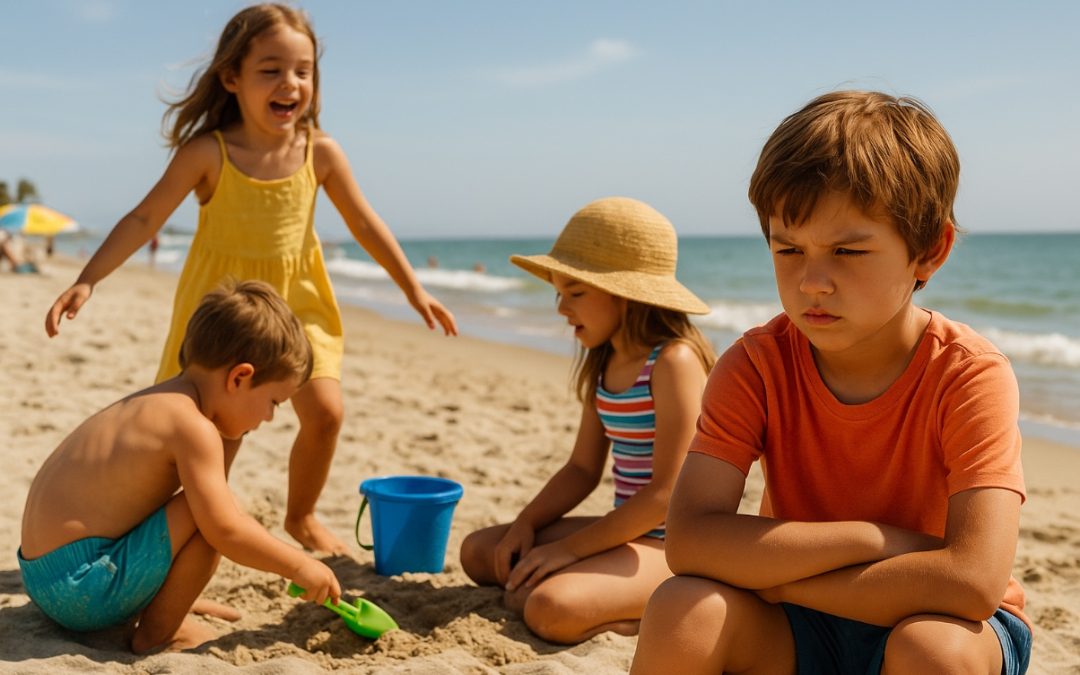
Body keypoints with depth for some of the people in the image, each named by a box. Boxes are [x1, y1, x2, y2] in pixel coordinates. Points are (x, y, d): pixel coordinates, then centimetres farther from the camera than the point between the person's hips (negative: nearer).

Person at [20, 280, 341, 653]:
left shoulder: (157, 404, 11)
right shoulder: (193, 427, -19)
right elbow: (225, 530, -23)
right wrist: (298, 565, -10)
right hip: (80, 587, -10)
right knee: (209, 513, -20)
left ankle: (166, 600, 11)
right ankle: (158, 632, -5)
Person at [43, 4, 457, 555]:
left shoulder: (320, 152, -9)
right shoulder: (207, 152, -16)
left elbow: (366, 224, 1)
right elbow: (144, 219, -13)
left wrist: (414, 290, 4)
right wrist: (86, 281, -22)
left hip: (298, 302, 2)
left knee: (325, 410, -10)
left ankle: (301, 516, 15)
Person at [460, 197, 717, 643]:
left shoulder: (674, 361, -20)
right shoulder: (604, 363, 7)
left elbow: (666, 494, -23)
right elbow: (582, 469, 12)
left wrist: (569, 549, -19)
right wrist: (525, 525, -3)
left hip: (671, 544, -9)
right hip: (626, 529, 9)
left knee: (550, 610, -30)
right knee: (479, 552, 8)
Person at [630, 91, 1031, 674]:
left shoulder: (970, 375, -20)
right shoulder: (757, 364, -13)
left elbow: (974, 581, -33)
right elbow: (688, 542, -26)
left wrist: (767, 575, -26)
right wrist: (874, 538, -29)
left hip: (933, 625, -1)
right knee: (685, 613, -28)